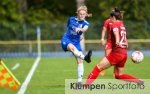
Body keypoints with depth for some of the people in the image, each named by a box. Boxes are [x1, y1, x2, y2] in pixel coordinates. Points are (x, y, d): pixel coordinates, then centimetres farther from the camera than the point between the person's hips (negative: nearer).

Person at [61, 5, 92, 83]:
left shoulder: (85, 23, -1)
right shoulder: (71, 19, 3)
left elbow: (85, 29, -27)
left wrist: (80, 29, -47)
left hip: (76, 42, 2)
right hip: (66, 40, -2)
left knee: (80, 61, -10)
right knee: (72, 47, -37)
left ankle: (79, 80, -7)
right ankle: (85, 57, -63)